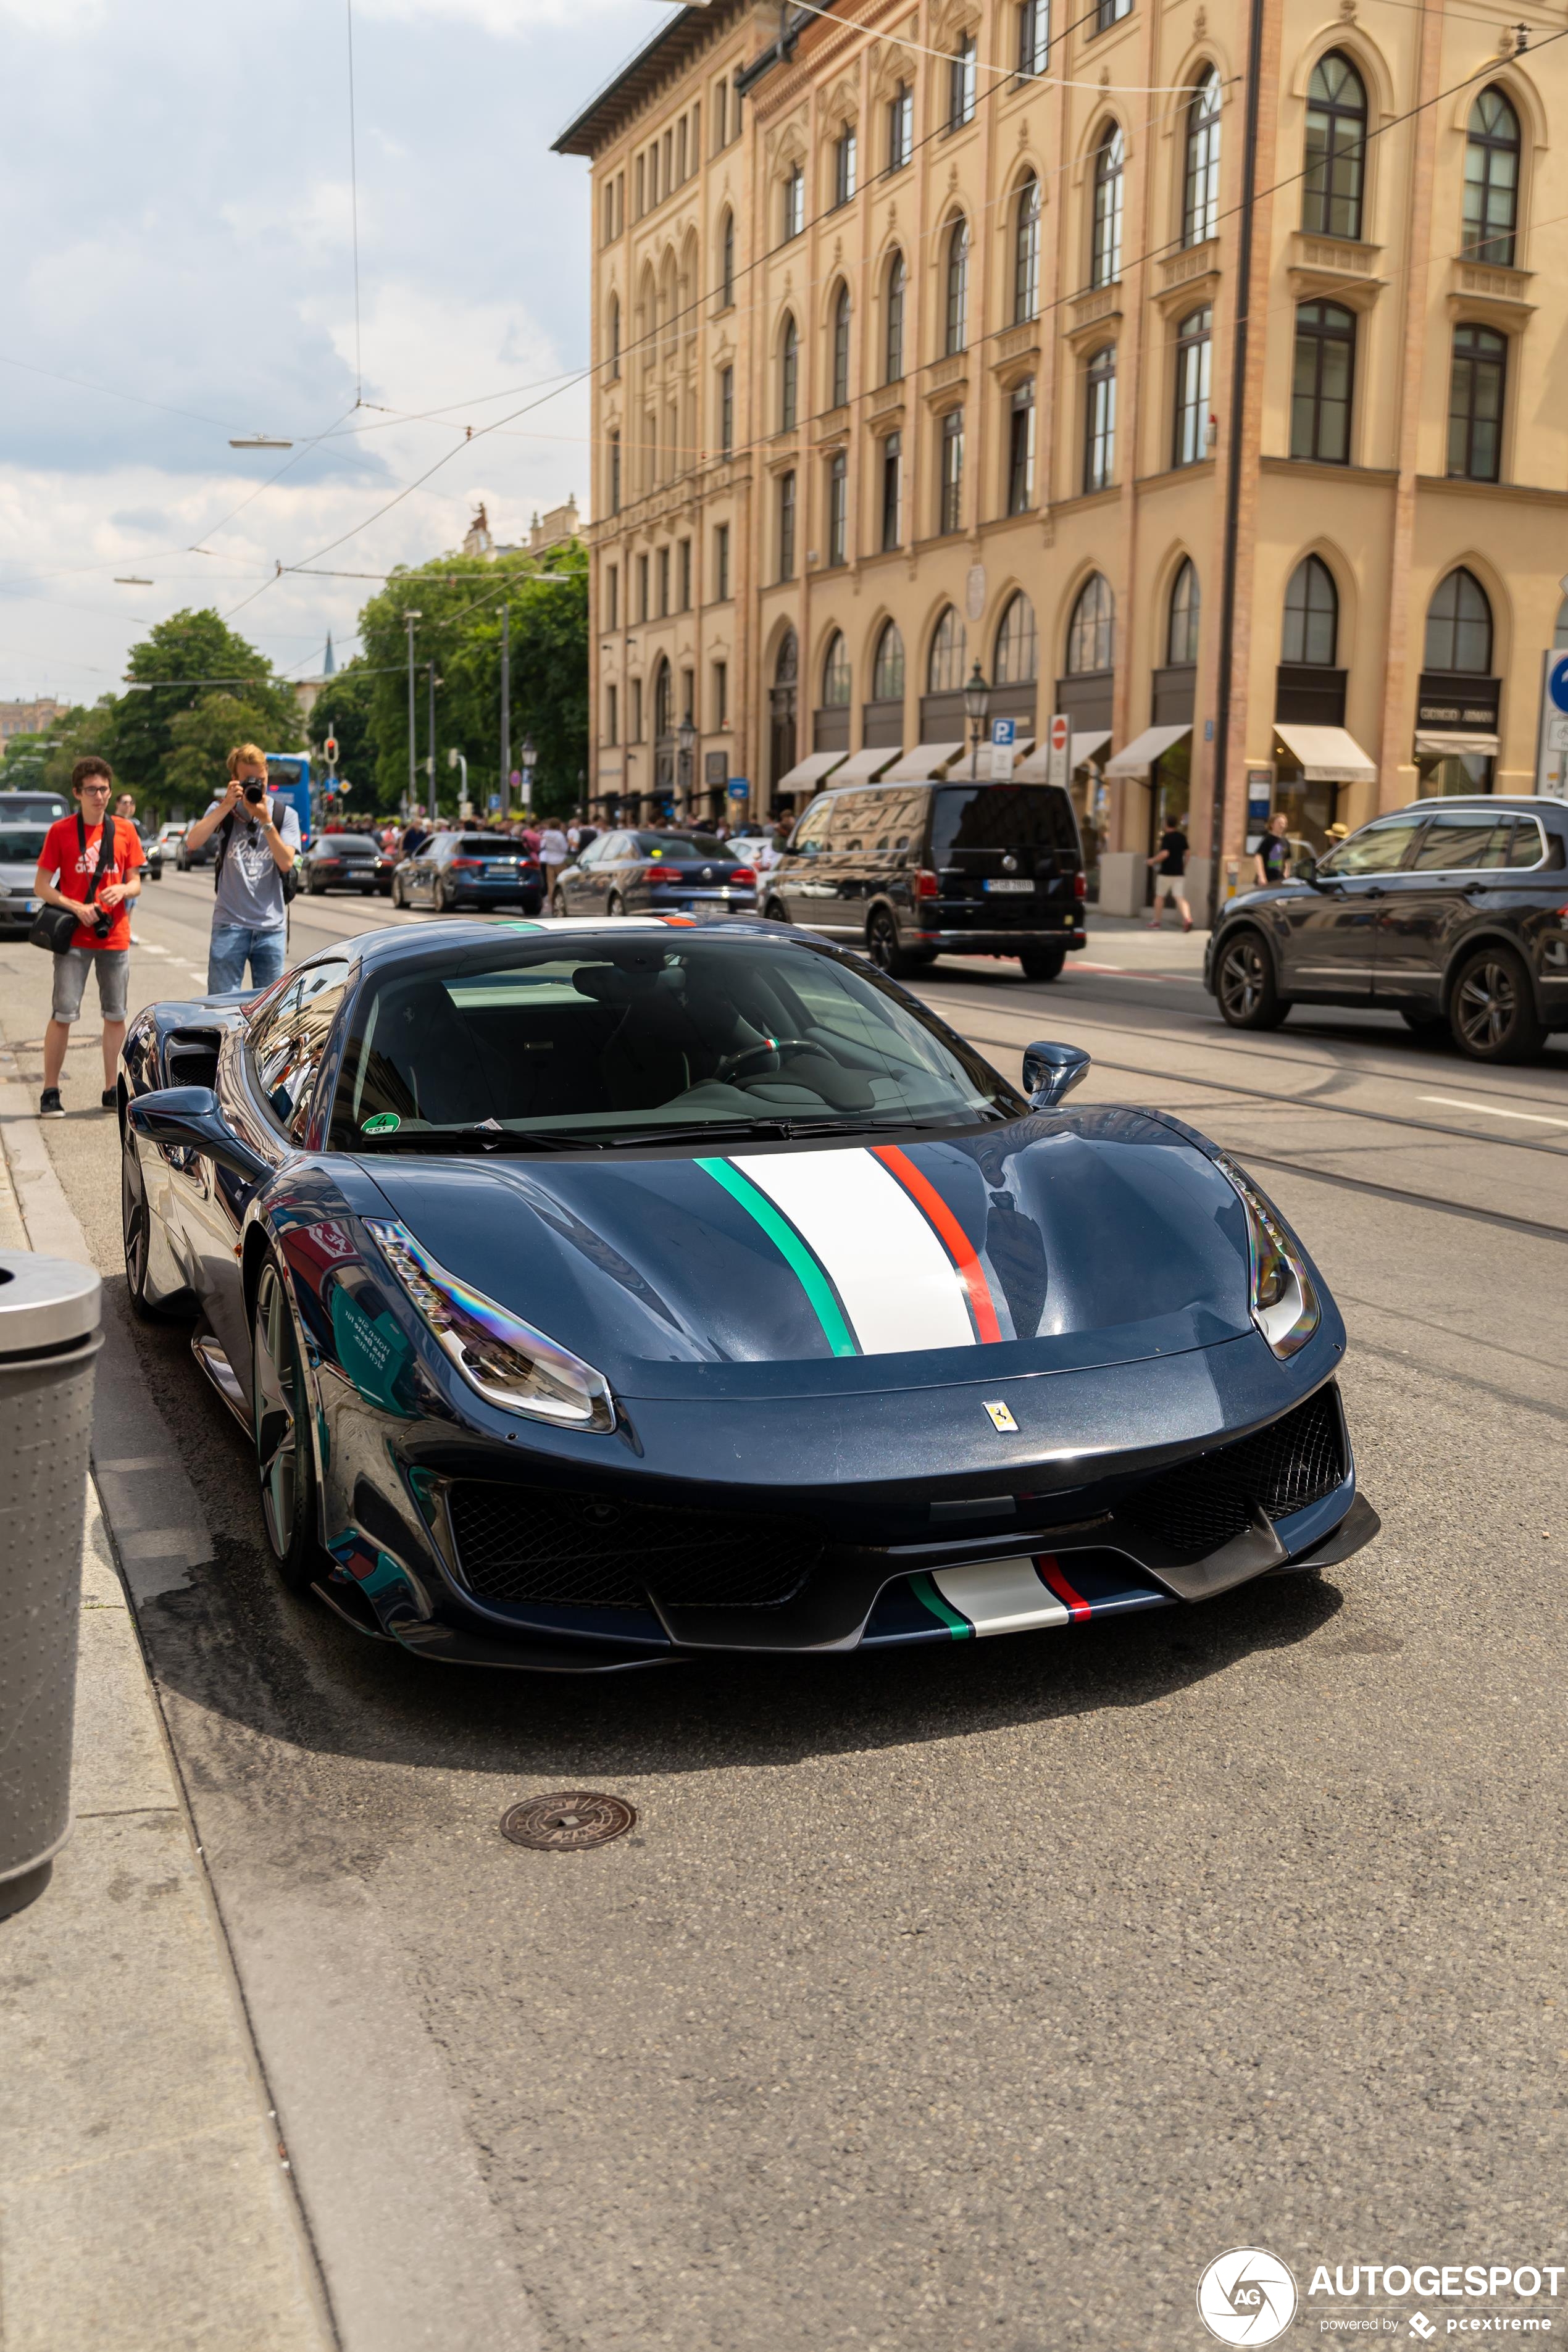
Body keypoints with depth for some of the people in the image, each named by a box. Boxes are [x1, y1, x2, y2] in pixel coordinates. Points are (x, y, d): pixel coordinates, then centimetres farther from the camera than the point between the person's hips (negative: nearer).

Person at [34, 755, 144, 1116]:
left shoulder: (125, 832, 6)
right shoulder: (60, 831, -1)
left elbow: (135, 883, 11)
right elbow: (41, 886, -1)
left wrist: (122, 889, -12)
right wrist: (75, 907, -15)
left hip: (115, 937, 3)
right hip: (74, 938, -3)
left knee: (116, 1016, 6)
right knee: (63, 1014, -5)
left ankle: (112, 1090, 16)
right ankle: (50, 1092, 2)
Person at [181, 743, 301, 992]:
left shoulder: (285, 816, 7)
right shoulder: (223, 810, 7)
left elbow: (286, 863, -7)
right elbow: (192, 843, -11)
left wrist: (265, 820, -13)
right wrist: (227, 806, -12)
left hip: (272, 926, 1)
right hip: (230, 924, -1)